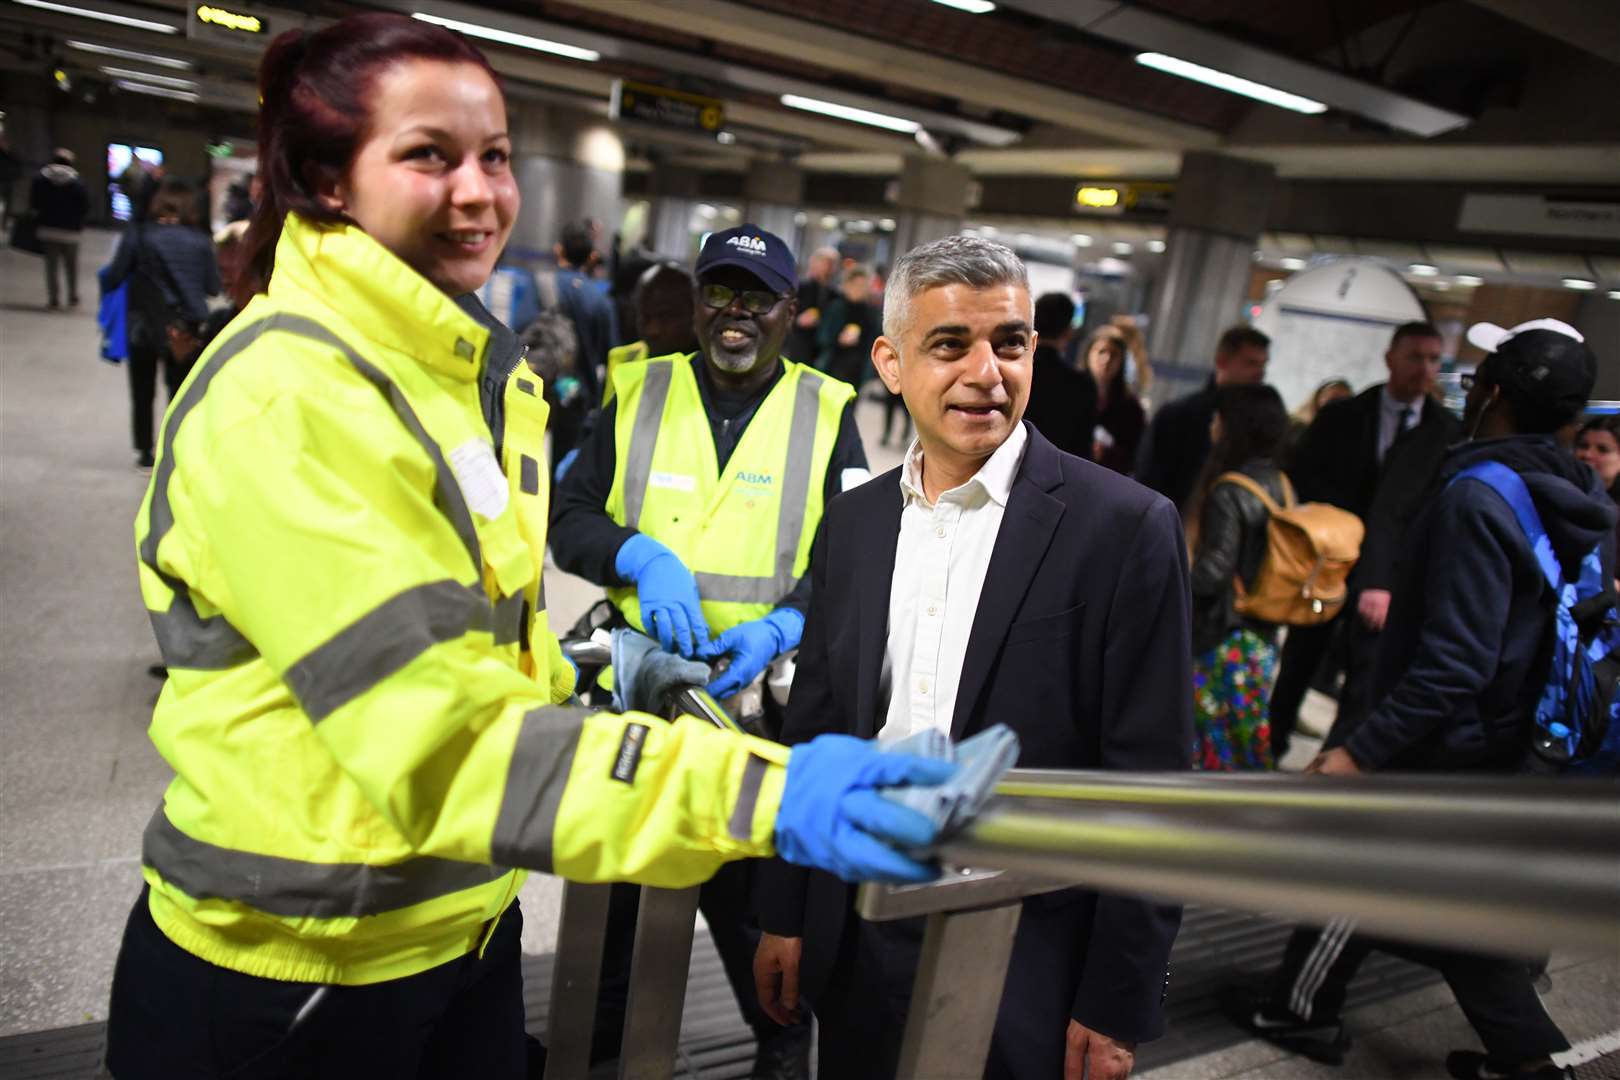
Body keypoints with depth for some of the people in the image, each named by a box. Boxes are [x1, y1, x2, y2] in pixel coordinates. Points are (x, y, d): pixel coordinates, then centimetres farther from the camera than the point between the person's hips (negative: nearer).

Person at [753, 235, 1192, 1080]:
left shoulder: (1125, 527, -13)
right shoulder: (854, 519, 2)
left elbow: (1149, 784, -11)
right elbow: (813, 726, 7)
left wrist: (1117, 1007, -9)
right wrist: (784, 913, 9)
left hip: (1025, 966, -4)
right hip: (857, 940, 4)